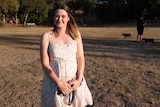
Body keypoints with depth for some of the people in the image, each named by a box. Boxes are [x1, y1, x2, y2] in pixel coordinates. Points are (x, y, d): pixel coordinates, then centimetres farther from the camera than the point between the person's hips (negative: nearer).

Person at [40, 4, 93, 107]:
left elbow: (80, 58, 1)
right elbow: (45, 64, -8)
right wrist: (59, 83, -15)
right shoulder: (47, 36, -5)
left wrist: (79, 80, -11)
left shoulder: (76, 34, 3)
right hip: (54, 82, -2)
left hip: (74, 82, 2)